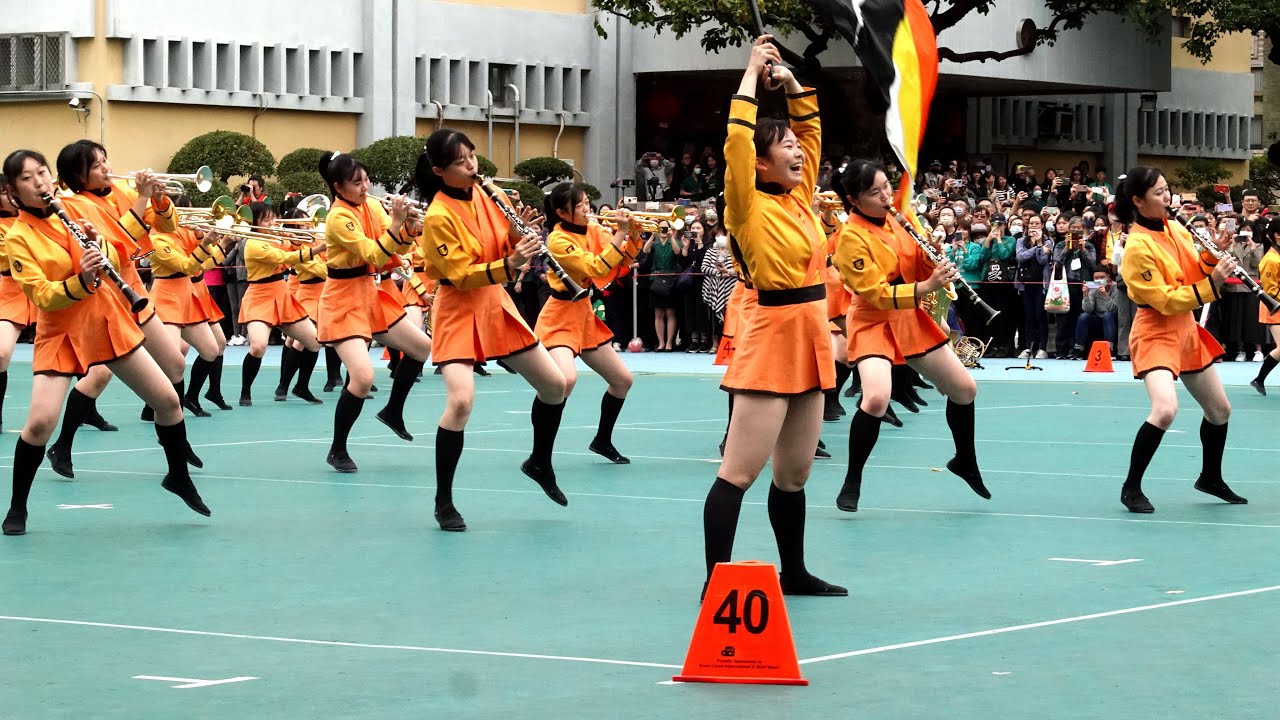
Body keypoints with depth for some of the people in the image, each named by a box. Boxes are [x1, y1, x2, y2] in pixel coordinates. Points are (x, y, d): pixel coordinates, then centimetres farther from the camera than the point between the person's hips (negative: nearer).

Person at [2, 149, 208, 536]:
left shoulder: (73, 210, 2)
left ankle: (179, 477, 29)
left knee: (167, 400, 6)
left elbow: (114, 260, 3)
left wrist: (98, 246, -18)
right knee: (40, 422, -19)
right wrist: (81, 281, -34)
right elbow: (41, 296, -18)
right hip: (60, 333, -4)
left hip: (107, 321, 4)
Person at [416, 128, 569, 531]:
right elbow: (460, 275, -20)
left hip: (496, 305, 7)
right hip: (459, 312, -7)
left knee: (555, 385, 9)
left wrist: (519, 235, -14)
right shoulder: (438, 217, -18)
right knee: (461, 401, -24)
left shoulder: (487, 195, 1)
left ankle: (540, 464, 35)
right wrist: (509, 265, -32)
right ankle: (443, 502, -9)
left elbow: (507, 249, 8)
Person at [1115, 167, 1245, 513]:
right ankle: (1131, 487, -12)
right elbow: (1165, 301, -22)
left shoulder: (1177, 229, 2)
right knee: (1165, 409, -27)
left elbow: (1196, 273, 11)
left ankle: (1211, 478, 38)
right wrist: (1211, 284, -27)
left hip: (1187, 331, 8)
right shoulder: (1138, 247, -20)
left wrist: (1213, 255, -8)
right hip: (1156, 334, -8)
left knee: (1219, 409, 16)